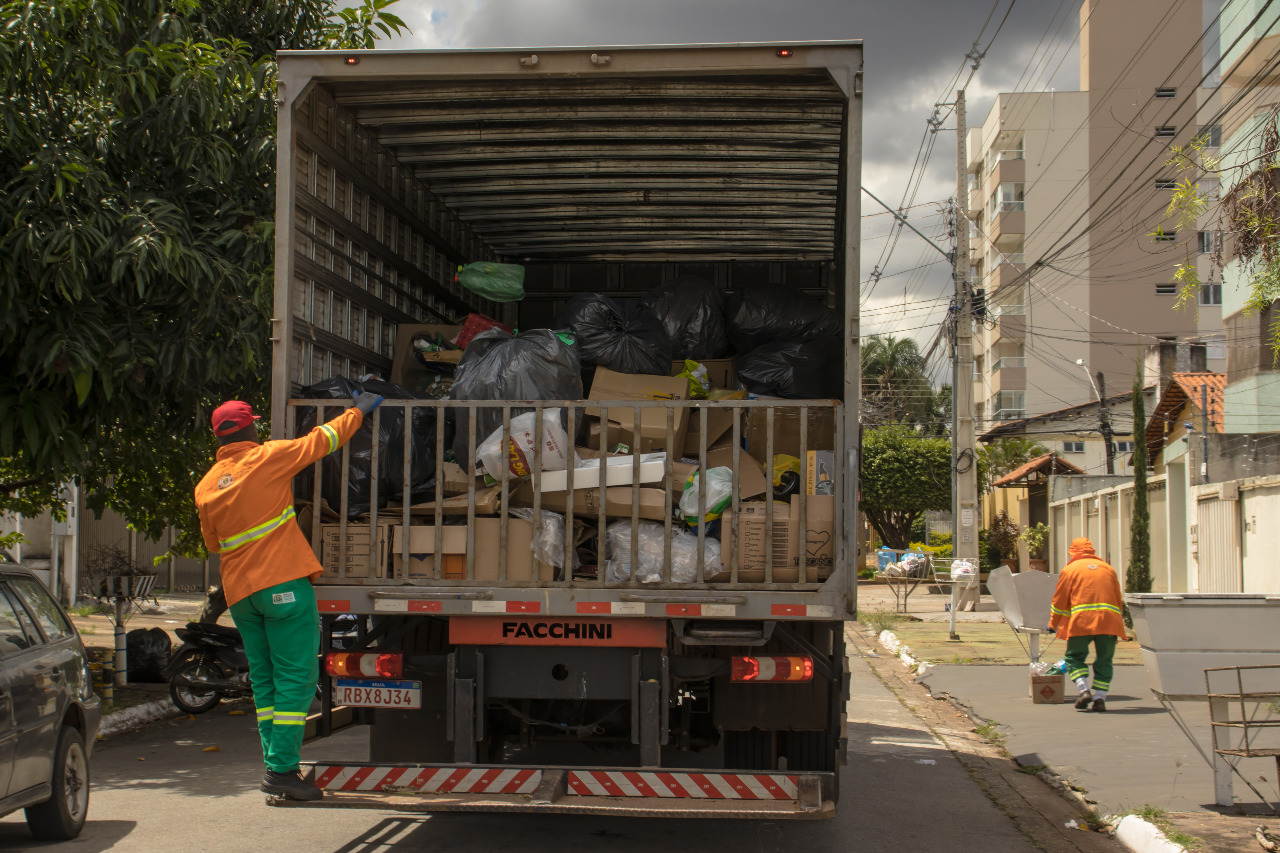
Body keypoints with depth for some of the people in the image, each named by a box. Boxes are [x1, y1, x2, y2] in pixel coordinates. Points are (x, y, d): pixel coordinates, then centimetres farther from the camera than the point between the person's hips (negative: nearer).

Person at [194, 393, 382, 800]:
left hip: (239, 592, 6)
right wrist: (358, 411, 20)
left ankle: (276, 765, 12)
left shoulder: (206, 486, 10)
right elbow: (322, 439, 5)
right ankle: (282, 767, -8)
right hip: (283, 582, -6)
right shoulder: (268, 458, -5)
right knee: (296, 678, -4)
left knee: (265, 681, 13)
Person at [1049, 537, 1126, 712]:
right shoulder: (1107, 568, 21)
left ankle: (1084, 690, -11)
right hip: (1109, 620, 3)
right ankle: (1100, 698, 2)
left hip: (1082, 620, -3)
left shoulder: (1070, 569, 11)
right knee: (1104, 660, 11)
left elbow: (1060, 601, 9)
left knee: (1074, 657, 8)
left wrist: (1053, 624, 19)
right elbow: (1118, 600, 24)